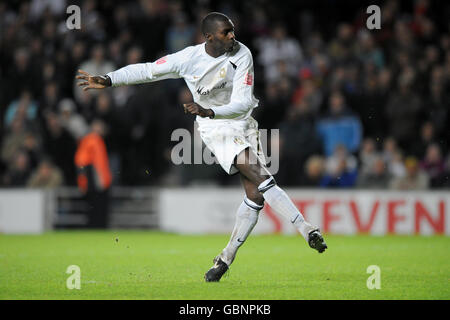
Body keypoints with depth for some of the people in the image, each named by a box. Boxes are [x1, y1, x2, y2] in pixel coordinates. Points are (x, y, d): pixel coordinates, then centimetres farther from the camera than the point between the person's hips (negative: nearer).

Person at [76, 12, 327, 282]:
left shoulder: (242, 55, -11)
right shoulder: (189, 58, -14)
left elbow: (243, 103, -16)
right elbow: (147, 70, -3)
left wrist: (209, 112, -30)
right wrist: (108, 80, -10)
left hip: (244, 122, 4)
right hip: (217, 130, -4)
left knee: (256, 194, -5)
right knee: (262, 179, -21)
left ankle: (227, 257, 8)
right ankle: (306, 229, -23)